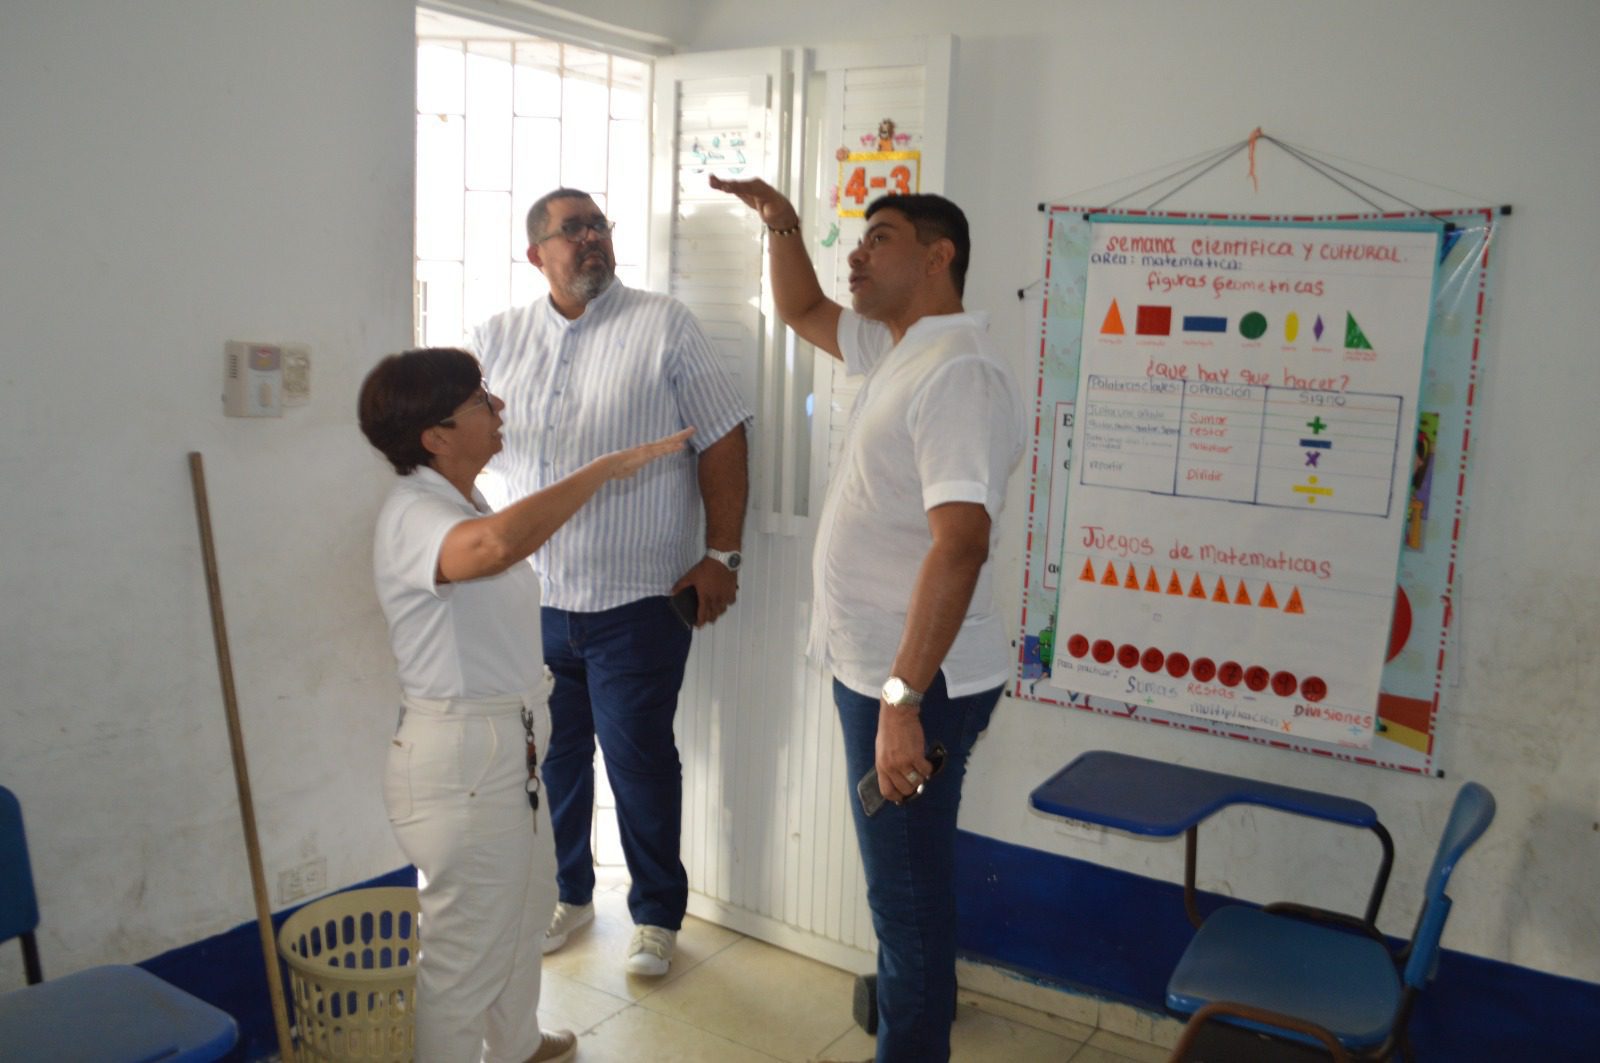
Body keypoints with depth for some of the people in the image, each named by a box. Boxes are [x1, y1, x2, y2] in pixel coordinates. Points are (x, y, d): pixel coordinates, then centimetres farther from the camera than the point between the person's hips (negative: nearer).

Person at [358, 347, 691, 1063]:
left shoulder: (462, 507, 10)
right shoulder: (412, 514, -22)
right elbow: (496, 544, -45)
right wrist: (608, 467, -38)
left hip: (507, 748, 11)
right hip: (459, 759, -11)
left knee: (526, 907, 27)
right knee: (466, 949, 4)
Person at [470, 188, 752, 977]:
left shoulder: (664, 326, -3)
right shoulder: (498, 338, 7)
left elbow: (723, 441, -5)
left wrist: (720, 555, -10)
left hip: (636, 600, -4)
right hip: (532, 595, 4)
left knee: (639, 759, 5)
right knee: (553, 754, 16)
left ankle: (657, 913, 25)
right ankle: (566, 892, 38)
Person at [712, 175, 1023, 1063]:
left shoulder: (960, 375, -22)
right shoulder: (893, 349, 10)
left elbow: (959, 545, -31)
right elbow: (802, 311, 28)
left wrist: (903, 699, -35)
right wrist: (781, 224, 11)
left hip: (917, 682, -10)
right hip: (872, 664, 10)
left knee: (907, 888, 4)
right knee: (902, 878, 27)